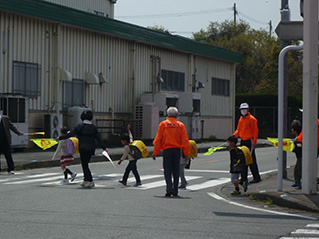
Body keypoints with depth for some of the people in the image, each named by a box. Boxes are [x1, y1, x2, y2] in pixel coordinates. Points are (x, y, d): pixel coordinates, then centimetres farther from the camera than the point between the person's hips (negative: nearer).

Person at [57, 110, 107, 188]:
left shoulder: (80, 126, -9)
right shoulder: (93, 127, 4)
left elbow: (70, 134, -7)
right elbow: (99, 138, 5)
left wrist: (60, 137, 1)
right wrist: (104, 147, 10)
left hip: (83, 148, -5)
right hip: (91, 149, 5)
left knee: (85, 165, 0)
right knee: (85, 164, 17)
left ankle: (90, 181, -6)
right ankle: (86, 180, 20)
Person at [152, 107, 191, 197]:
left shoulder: (163, 124, 1)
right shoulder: (180, 125, 4)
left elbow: (158, 140, -2)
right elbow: (185, 140, 1)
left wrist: (155, 153, 2)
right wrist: (186, 153, 6)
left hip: (167, 150, -2)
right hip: (177, 150, 2)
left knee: (167, 170, -1)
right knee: (176, 171, 10)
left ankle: (169, 188, -18)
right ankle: (175, 191, 14)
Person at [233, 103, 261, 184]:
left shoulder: (252, 119, -10)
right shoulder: (241, 119, 14)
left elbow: (255, 131, -11)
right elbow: (238, 130, 18)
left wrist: (254, 143, -17)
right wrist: (233, 136, -1)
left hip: (249, 141, -8)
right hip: (242, 141, 8)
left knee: (251, 160, -8)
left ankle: (257, 178, -2)